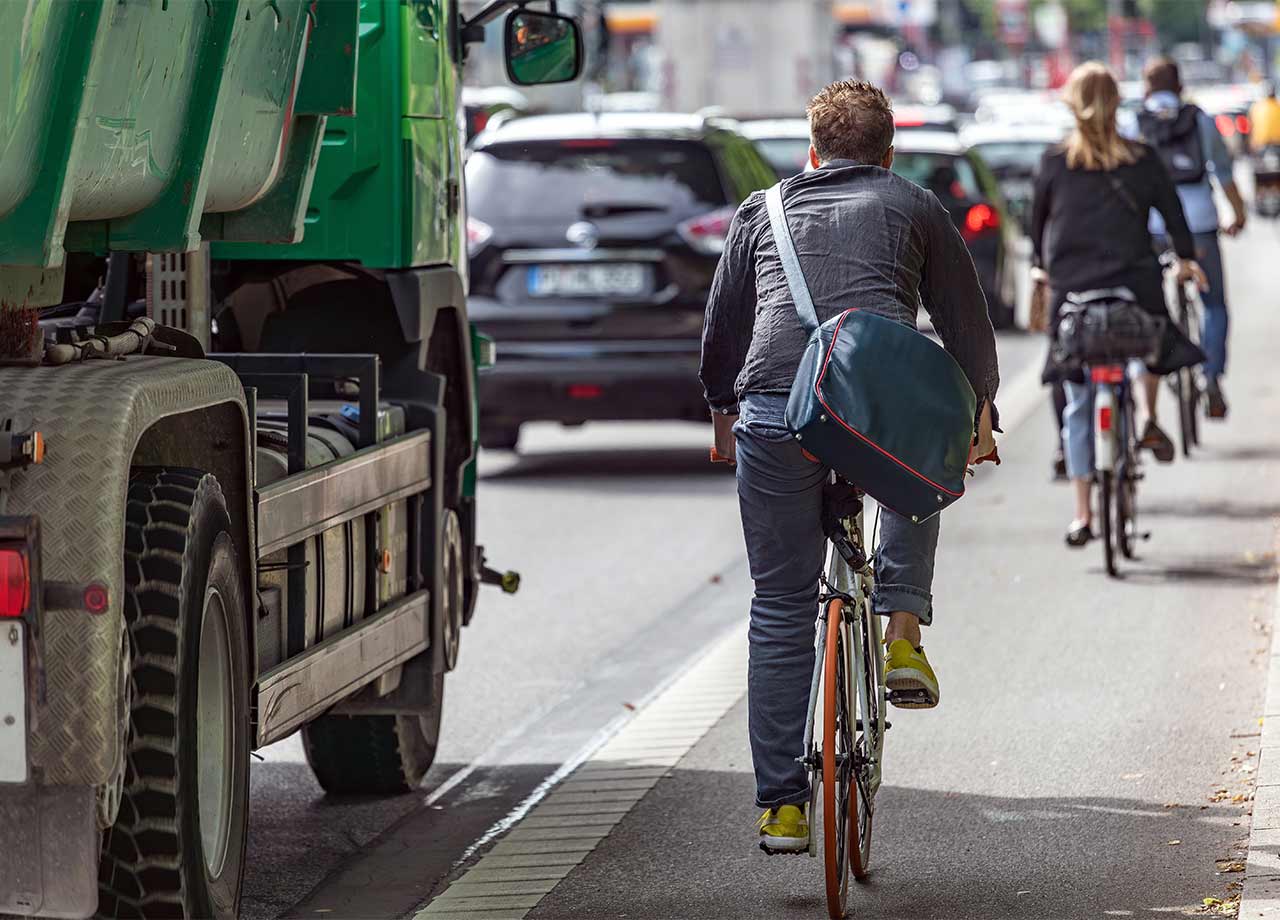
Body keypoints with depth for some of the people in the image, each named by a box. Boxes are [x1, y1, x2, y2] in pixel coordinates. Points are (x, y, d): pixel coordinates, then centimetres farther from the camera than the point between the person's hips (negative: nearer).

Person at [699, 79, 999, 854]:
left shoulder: (762, 211, 25)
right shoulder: (915, 207, 21)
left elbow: (722, 328, 28)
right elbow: (968, 322, 22)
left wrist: (724, 412, 43)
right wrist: (980, 413, 35)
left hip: (775, 415, 1)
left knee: (781, 610, 11)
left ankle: (781, 805, 8)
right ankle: (903, 635, 17)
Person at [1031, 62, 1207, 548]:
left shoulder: (1054, 162, 0)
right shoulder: (1141, 160, -2)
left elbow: (1038, 221, 9)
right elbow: (1171, 209, 6)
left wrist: (1045, 266, 26)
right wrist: (1186, 258, 23)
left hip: (1071, 289, 0)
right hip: (1134, 282, 0)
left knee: (1078, 404, 6)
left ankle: (1082, 514, 2)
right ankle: (1148, 417, 9)